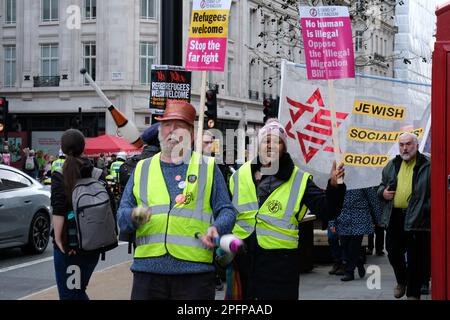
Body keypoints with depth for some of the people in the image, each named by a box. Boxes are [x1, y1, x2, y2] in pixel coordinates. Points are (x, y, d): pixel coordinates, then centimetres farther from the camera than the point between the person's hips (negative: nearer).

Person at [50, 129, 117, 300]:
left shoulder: (59, 175, -8)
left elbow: (58, 211, -16)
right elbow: (111, 207, 1)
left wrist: (58, 239, -12)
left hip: (68, 243, -5)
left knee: (69, 293, 3)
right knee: (79, 290, 21)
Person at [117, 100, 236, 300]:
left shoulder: (207, 168, 11)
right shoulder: (142, 169, 16)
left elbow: (226, 211, 9)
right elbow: (122, 215, 14)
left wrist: (216, 229, -12)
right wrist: (134, 216, -9)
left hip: (195, 270, -1)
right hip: (147, 269, 2)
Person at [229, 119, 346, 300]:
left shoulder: (299, 181, 0)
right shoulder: (240, 176, 6)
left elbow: (326, 211, -7)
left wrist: (334, 187, -24)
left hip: (280, 261, -2)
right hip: (243, 258, 3)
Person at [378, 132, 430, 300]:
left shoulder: (427, 165, -3)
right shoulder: (392, 165, 14)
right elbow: (382, 185, 26)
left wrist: (428, 208, -18)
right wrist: (382, 192, 4)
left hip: (417, 218, -5)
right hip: (394, 217, 5)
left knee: (416, 258, 2)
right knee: (393, 252, 10)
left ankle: (413, 293, 14)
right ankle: (402, 281, 36)